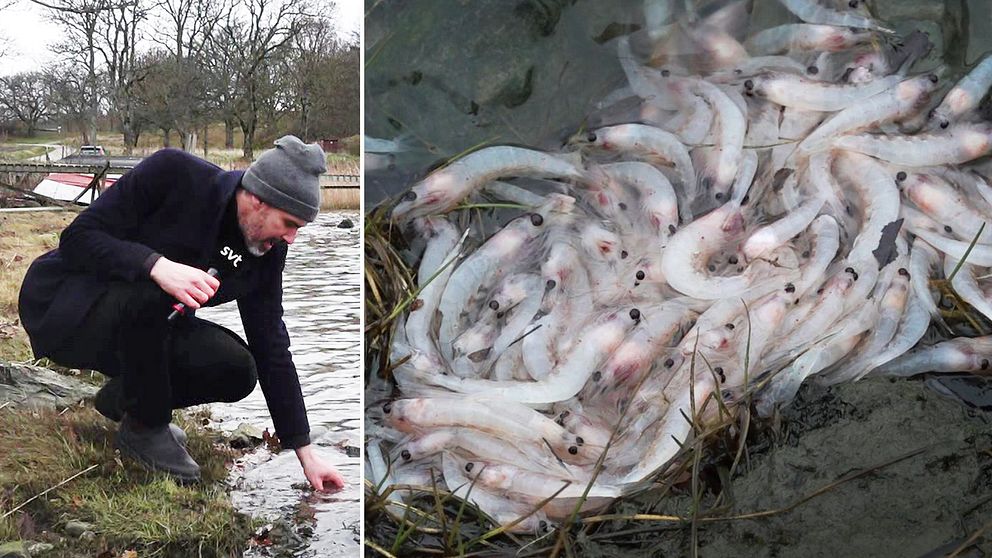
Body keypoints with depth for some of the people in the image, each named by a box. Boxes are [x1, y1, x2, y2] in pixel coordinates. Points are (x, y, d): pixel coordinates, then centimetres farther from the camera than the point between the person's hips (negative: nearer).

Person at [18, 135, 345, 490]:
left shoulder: (267, 252, -8)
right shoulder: (172, 173, -23)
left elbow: (271, 348, -4)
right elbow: (77, 237, -23)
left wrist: (306, 453, -6)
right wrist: (157, 265, -42)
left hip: (138, 322, 5)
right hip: (61, 304, -5)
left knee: (237, 371, -18)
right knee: (149, 294, -36)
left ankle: (121, 398, 10)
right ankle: (145, 429, -12)